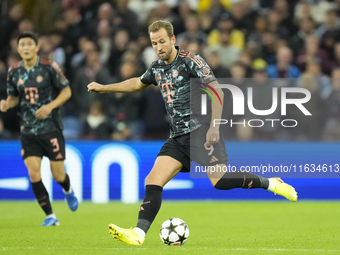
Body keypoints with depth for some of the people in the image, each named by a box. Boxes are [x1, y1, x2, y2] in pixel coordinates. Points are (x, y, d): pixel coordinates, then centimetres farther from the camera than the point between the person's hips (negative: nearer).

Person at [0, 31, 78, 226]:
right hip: (28, 130, 3)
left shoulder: (49, 68, -7)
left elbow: (66, 91, -2)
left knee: (58, 175, 0)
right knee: (33, 172, -10)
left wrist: (50, 106, -17)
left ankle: (68, 190, 38)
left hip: (51, 128, -3)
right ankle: (50, 216, 0)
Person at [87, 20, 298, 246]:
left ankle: (272, 184, -4)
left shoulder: (190, 61, -9)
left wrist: (214, 126, -19)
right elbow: (137, 84, 34)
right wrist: (103, 88, 35)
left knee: (220, 181, -21)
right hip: (178, 138, 7)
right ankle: (138, 234, -14)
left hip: (201, 132, -7)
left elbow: (217, 91, -12)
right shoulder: (157, 68, 14)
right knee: (153, 181, -8)